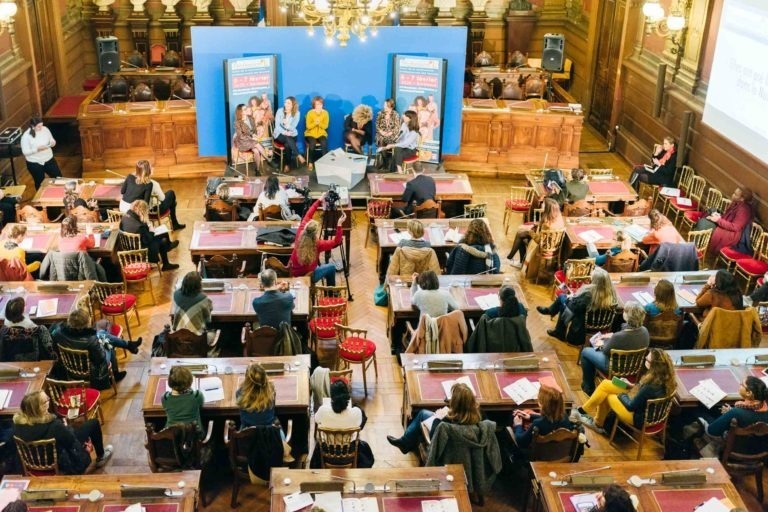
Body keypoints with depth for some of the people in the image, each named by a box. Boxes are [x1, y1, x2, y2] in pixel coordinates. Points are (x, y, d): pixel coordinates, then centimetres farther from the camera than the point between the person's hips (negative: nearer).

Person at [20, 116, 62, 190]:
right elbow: (25, 151, -18)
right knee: (40, 182, 11)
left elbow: (52, 140, 7)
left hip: (49, 159, 4)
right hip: (34, 163, -4)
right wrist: (37, 149, -30)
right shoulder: (26, 136, -19)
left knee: (58, 177, 9)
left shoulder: (45, 129, -6)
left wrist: (53, 143, -17)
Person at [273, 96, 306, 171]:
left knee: (288, 144, -31)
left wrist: (286, 124, -29)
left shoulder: (296, 113, -4)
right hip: (280, 134, 0)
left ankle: (287, 165, -24)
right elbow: (277, 125, -8)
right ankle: (298, 156, -31)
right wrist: (284, 132, -23)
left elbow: (293, 127, -9)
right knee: (288, 139, -35)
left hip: (291, 134, 1)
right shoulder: (280, 111, -4)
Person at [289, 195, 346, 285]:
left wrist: (319, 201, 2)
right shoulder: (317, 245, -26)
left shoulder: (300, 235, -16)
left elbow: (307, 216, -3)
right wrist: (339, 224, -20)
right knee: (331, 267, 16)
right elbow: (336, 241, -12)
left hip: (292, 273, 5)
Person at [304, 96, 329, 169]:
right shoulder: (310, 113, -7)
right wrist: (315, 123, -27)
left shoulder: (325, 113, -2)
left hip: (321, 134, 1)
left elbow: (325, 126, -5)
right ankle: (310, 163, -17)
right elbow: (308, 126, -10)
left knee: (324, 143, -30)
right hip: (310, 134, -1)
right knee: (312, 144, -31)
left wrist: (319, 123, -23)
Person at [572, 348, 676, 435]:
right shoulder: (664, 377, -12)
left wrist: (621, 395, -6)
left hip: (639, 418, -8)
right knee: (605, 384, 8)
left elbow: (631, 406, -24)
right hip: (648, 410, 8)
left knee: (607, 396, 7)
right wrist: (631, 386, 3)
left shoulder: (652, 386, -37)